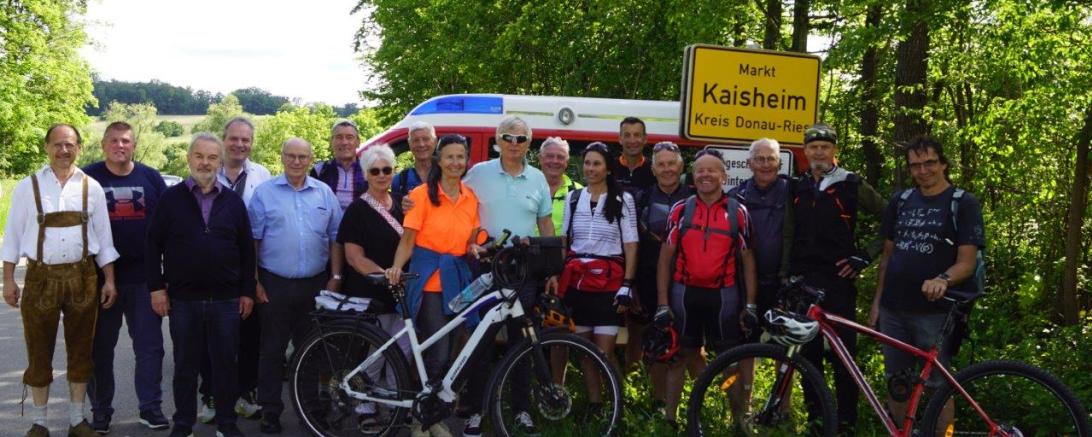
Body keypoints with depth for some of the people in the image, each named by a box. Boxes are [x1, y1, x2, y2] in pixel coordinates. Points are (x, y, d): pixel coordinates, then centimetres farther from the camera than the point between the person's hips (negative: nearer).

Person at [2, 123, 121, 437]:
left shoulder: (91, 188, 4)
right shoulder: (28, 187, 0)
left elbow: (103, 236, 7)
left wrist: (109, 280, 3)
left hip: (82, 277, 1)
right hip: (41, 278, -1)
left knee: (80, 351, 9)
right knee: (39, 352, 7)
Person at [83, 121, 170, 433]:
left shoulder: (151, 178, 6)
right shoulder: (88, 178, 1)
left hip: (143, 277, 1)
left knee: (150, 345, 4)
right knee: (100, 348, 7)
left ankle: (151, 407, 13)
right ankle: (100, 410, 18)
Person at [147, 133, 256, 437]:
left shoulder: (234, 201, 7)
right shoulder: (171, 199, 2)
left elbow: (246, 250, 8)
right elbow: (154, 245, 1)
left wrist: (247, 292, 4)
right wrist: (157, 287, -4)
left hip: (226, 299, 1)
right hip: (182, 298, -1)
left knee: (226, 363, 7)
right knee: (185, 364, 8)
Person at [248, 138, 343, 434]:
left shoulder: (324, 193, 7)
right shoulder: (264, 192, 0)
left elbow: (335, 238, 9)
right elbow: (253, 239, 0)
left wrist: (335, 277, 3)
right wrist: (254, 281, -5)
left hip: (315, 284, 2)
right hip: (274, 284, -2)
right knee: (273, 349, 4)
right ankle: (270, 410, 12)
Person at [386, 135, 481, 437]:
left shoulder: (471, 198, 9)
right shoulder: (422, 194, -5)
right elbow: (408, 239, -7)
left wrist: (474, 249, -7)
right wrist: (397, 267, -24)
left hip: (456, 280, 5)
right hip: (428, 281, -5)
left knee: (445, 353, 9)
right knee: (438, 353, -12)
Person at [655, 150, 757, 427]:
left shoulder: (738, 213, 2)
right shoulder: (680, 211, 2)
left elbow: (747, 260, 5)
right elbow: (665, 258, 4)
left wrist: (750, 304, 0)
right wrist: (662, 303, -2)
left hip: (723, 295, -1)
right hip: (685, 293, 1)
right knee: (679, 356, 8)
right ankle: (669, 418, 16)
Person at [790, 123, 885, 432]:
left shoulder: (852, 185, -1)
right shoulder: (797, 188, 12)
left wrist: (865, 256, -4)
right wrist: (786, 275, 11)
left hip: (838, 281, -4)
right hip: (802, 282, 4)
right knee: (808, 353, 8)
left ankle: (846, 423, 3)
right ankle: (815, 418, 17)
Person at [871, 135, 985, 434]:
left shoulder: (963, 204, -3)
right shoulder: (900, 202, 11)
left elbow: (966, 262, -9)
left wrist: (943, 280, -29)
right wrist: (877, 300, 10)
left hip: (935, 310, -4)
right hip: (894, 308, 5)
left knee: (938, 385, 0)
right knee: (896, 382, 10)